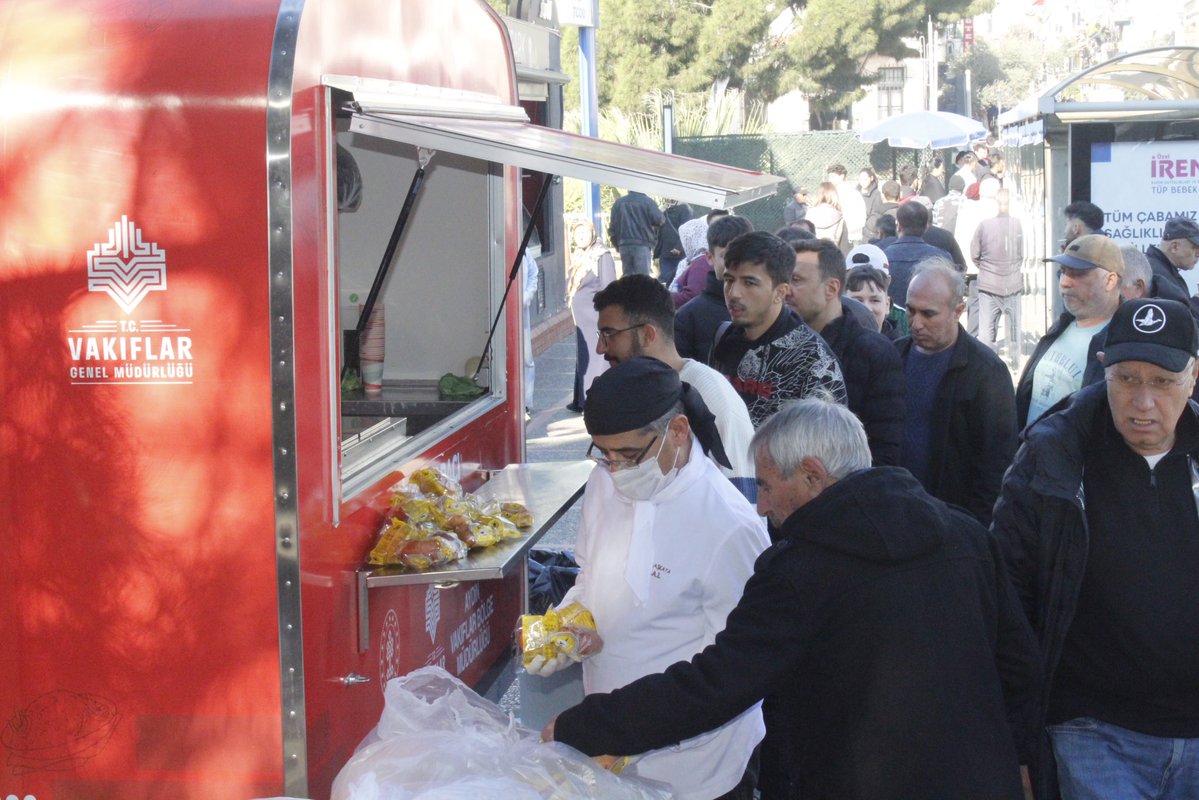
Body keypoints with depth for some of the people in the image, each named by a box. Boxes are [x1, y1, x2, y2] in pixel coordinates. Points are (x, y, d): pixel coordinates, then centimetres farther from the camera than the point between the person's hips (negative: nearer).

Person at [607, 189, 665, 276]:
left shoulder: (619, 202, 10)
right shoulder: (648, 202, -4)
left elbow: (612, 225, 10)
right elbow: (659, 220, -9)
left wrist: (616, 243, 19)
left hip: (624, 244, 4)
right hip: (642, 244, -4)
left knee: (626, 275, 10)